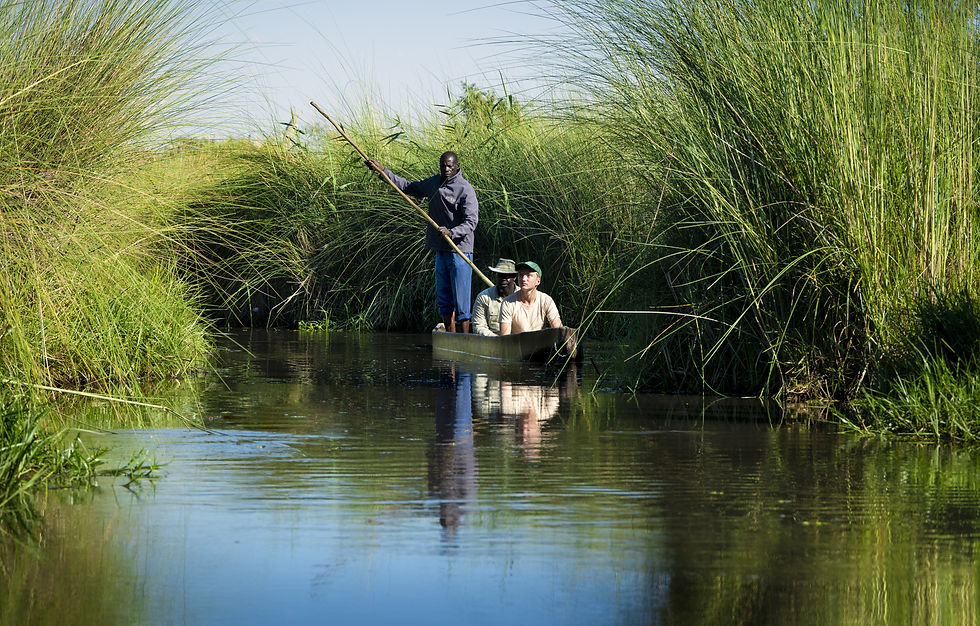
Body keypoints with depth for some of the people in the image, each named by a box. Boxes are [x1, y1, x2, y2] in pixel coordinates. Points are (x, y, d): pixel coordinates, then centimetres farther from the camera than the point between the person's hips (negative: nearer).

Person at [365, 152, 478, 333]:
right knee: (444, 301, 12)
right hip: (441, 250, 8)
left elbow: (471, 222, -17)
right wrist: (383, 171, 23)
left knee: (460, 301, -7)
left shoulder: (465, 189, -11)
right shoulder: (434, 183, 11)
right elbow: (409, 187, 25)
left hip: (460, 252, -8)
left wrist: (451, 232, -34)